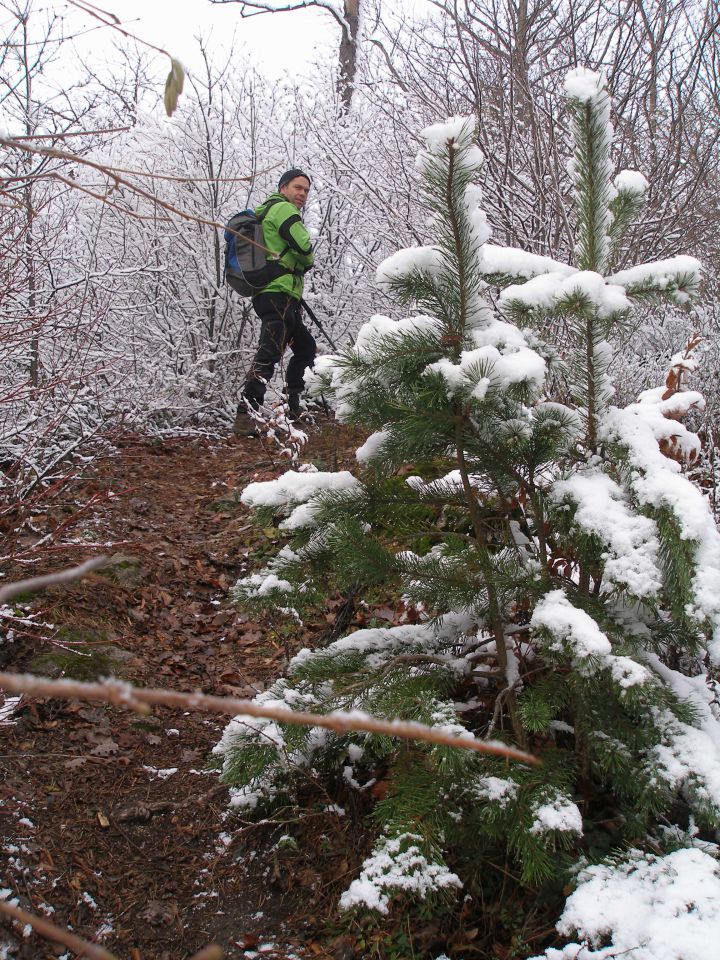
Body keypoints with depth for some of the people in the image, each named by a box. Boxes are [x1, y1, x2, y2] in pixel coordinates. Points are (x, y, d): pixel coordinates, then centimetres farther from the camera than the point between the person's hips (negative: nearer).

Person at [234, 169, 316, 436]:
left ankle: (291, 406, 26)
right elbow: (304, 246, -16)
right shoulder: (283, 208, -3)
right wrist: (306, 262, 6)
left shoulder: (266, 211, 29)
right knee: (269, 352, -21)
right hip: (279, 293, -11)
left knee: (306, 348, 22)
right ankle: (246, 414, -30)